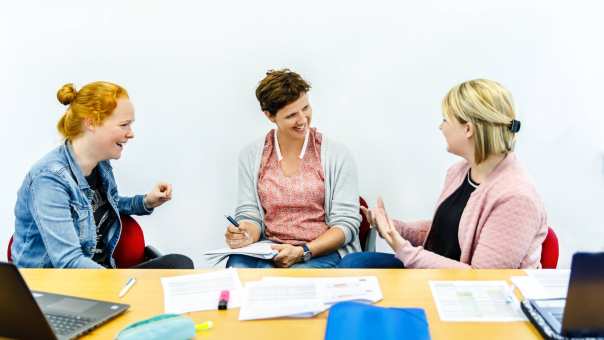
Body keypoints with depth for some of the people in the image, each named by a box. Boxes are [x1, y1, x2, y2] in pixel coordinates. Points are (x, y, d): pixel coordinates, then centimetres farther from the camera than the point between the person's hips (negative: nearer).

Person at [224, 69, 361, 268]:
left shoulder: (337, 155, -1)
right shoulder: (251, 156, 8)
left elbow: (346, 223, -4)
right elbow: (249, 213, 8)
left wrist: (302, 252, -19)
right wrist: (248, 235, -17)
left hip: (322, 251, -2)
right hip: (270, 249, 3)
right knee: (236, 267, -30)